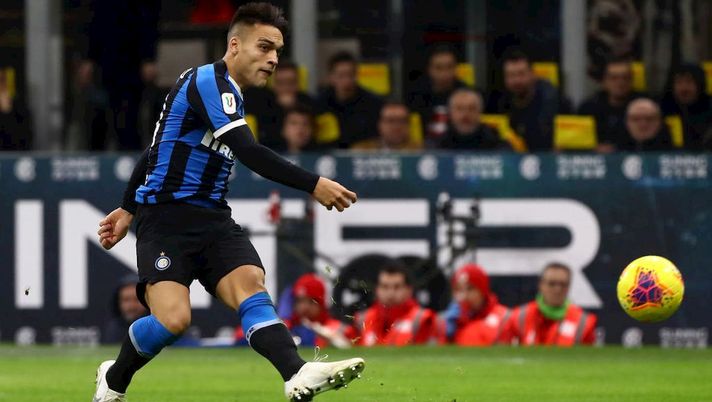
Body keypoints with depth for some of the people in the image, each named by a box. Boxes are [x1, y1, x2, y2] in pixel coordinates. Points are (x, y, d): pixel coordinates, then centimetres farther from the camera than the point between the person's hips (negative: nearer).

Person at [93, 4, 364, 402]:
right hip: (166, 216, -8)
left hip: (212, 217, 8)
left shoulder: (228, 94, 19)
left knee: (249, 282, -20)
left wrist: (128, 208, 34)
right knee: (173, 318, -22)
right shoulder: (208, 80, -11)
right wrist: (314, 185, -27)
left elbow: (160, 147, 28)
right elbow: (249, 152, -24)